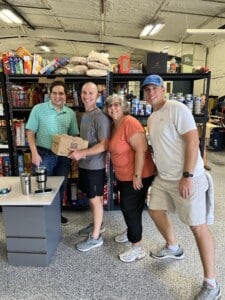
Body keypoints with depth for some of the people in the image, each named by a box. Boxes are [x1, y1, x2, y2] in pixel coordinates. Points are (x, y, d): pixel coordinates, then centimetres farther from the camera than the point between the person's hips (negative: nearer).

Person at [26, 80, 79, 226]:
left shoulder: (71, 113, 5)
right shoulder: (38, 109, -5)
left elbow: (74, 135, 10)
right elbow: (30, 133, -5)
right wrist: (34, 153, -14)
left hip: (63, 156, 4)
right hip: (44, 154, -3)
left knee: (61, 187, 16)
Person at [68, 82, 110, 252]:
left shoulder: (100, 117, -18)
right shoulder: (85, 115, 12)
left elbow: (104, 145, -23)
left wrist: (81, 153, -24)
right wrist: (75, 147, 8)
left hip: (95, 165, -9)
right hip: (84, 164, 9)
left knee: (95, 199, 3)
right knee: (92, 197, 20)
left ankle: (96, 237, 18)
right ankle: (97, 224, 39)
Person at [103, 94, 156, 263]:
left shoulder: (130, 123, -21)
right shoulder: (115, 125, 7)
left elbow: (141, 149, -26)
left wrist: (137, 175, -25)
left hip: (137, 176, -9)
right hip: (123, 176, 9)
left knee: (131, 209, 0)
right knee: (126, 206, 22)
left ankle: (138, 247, 17)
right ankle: (131, 232, 45)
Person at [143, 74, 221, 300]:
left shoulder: (177, 108, -14)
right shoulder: (151, 118, 12)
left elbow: (193, 141, -20)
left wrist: (187, 176, -23)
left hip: (187, 178, -9)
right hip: (163, 178, 9)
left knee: (198, 226, -1)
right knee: (155, 211, 19)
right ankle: (173, 248, 45)